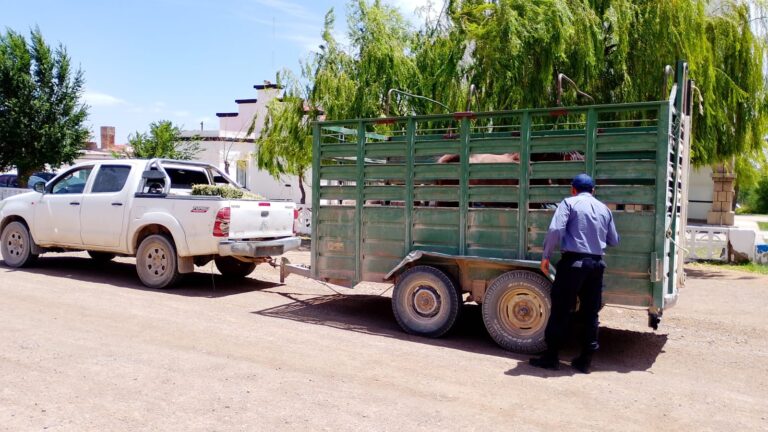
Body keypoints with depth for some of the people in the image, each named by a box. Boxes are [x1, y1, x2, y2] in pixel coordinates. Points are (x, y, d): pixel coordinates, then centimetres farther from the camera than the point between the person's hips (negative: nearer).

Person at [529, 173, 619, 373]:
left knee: (560, 310, 2)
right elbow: (614, 240, 19)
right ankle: (585, 360, 16)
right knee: (591, 313, 11)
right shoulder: (604, 209, 14)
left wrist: (546, 256, -6)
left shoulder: (569, 203, 0)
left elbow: (555, 230, -14)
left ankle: (551, 356, 7)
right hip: (597, 263, 5)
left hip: (573, 261, -5)